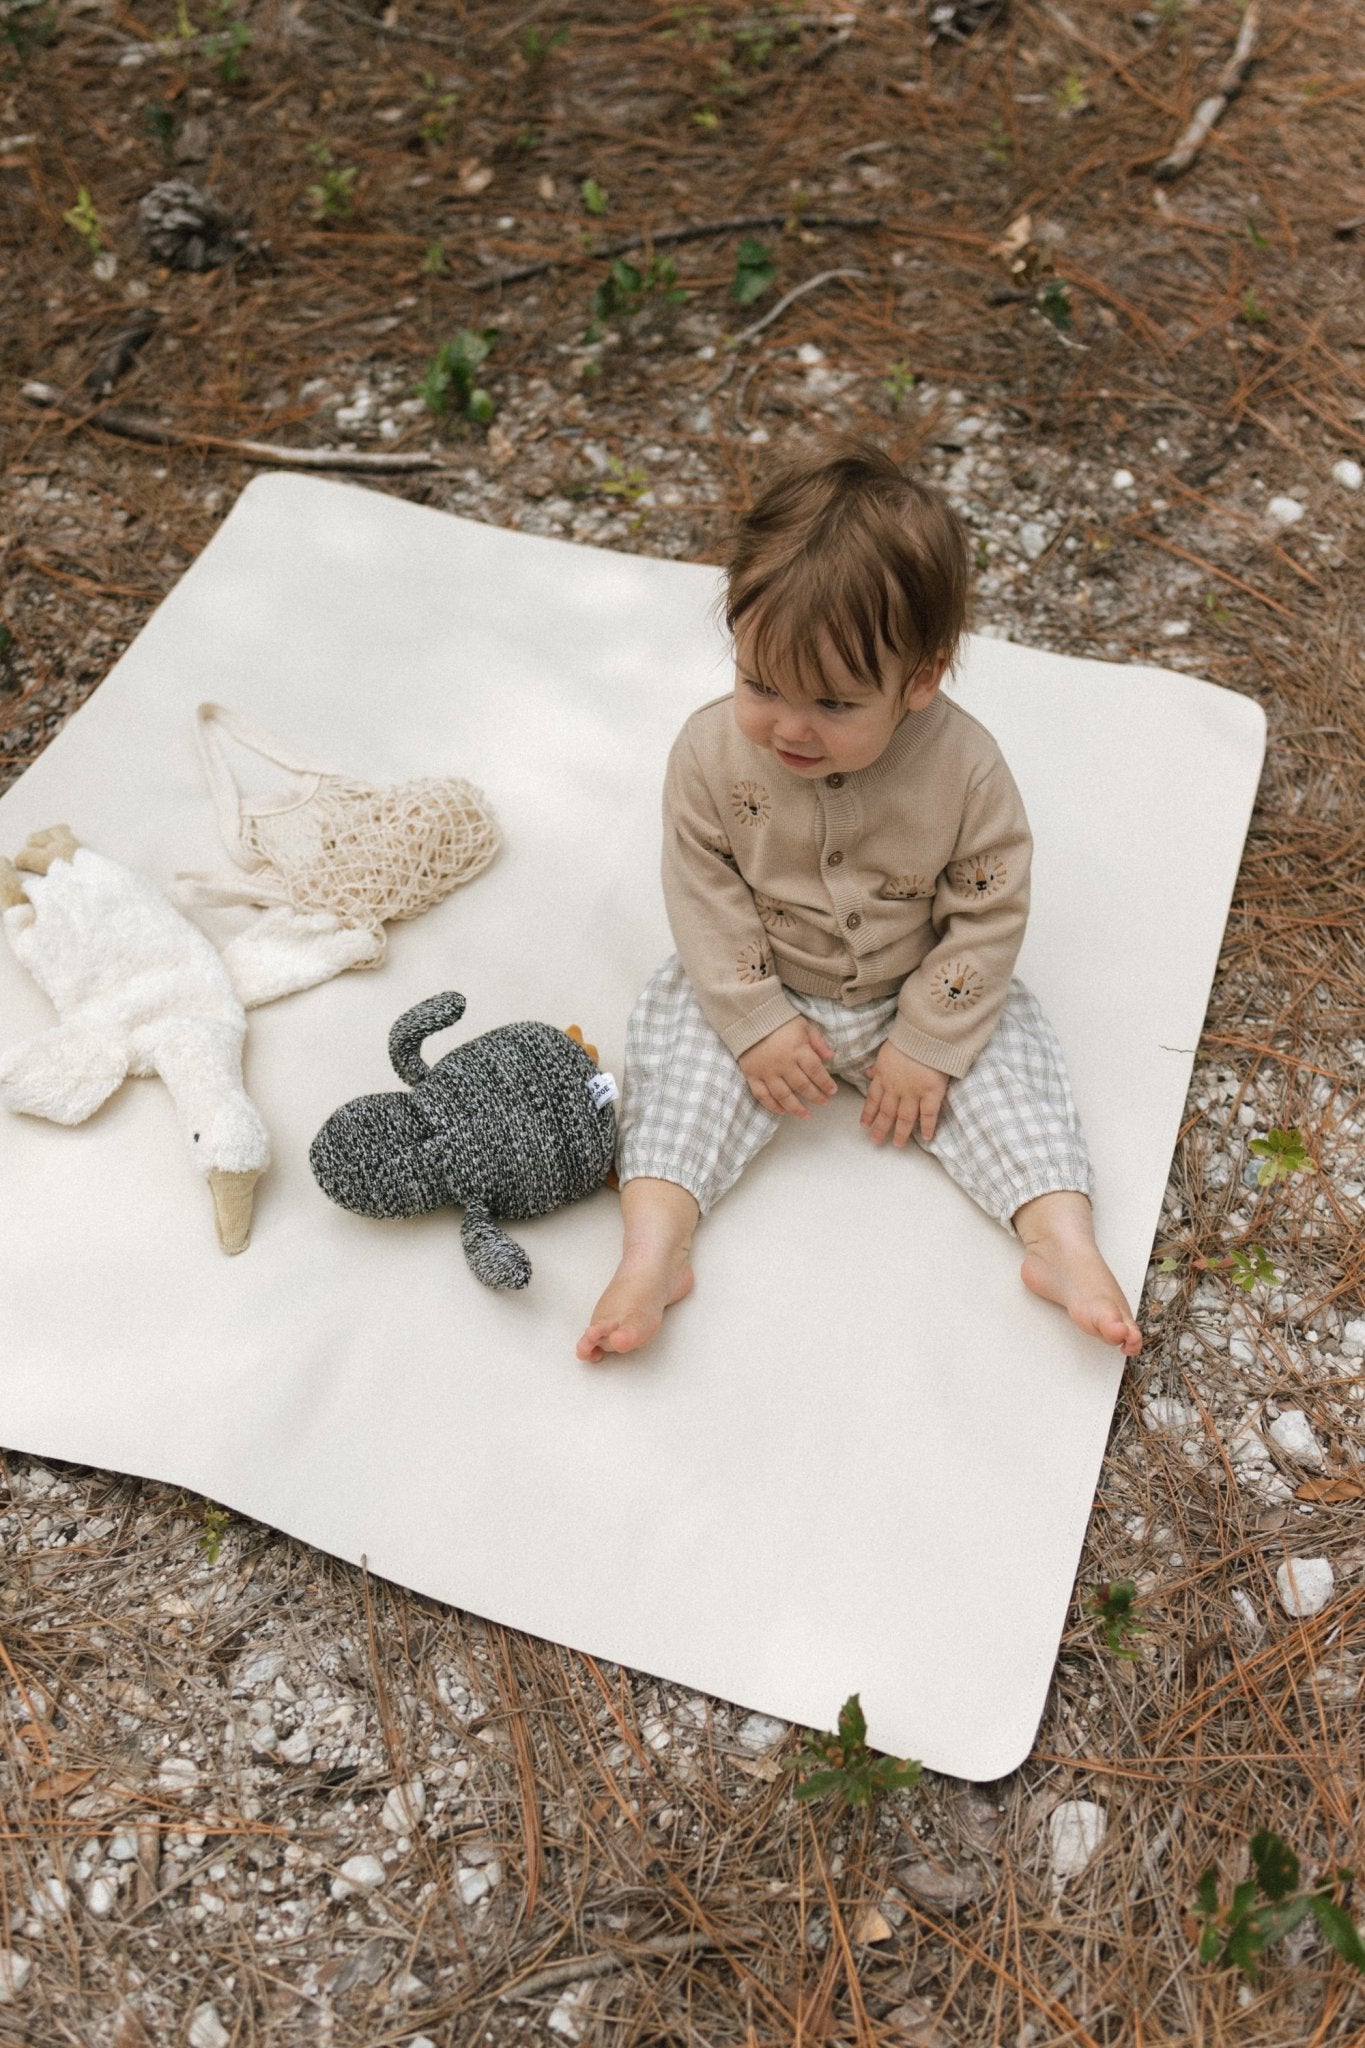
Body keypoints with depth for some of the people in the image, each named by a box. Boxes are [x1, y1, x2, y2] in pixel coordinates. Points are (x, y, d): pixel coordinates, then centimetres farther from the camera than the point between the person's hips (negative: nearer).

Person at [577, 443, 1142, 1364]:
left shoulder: (965, 768, -25)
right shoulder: (713, 751, -22)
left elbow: (988, 914, -16)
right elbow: (704, 891, -13)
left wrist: (927, 1046, -16)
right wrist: (755, 1020, -18)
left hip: (917, 996, 0)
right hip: (765, 990, 0)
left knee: (1005, 1042, -14)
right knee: (683, 1029, -18)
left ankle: (1062, 1237, -12)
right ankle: (654, 1242, -22)